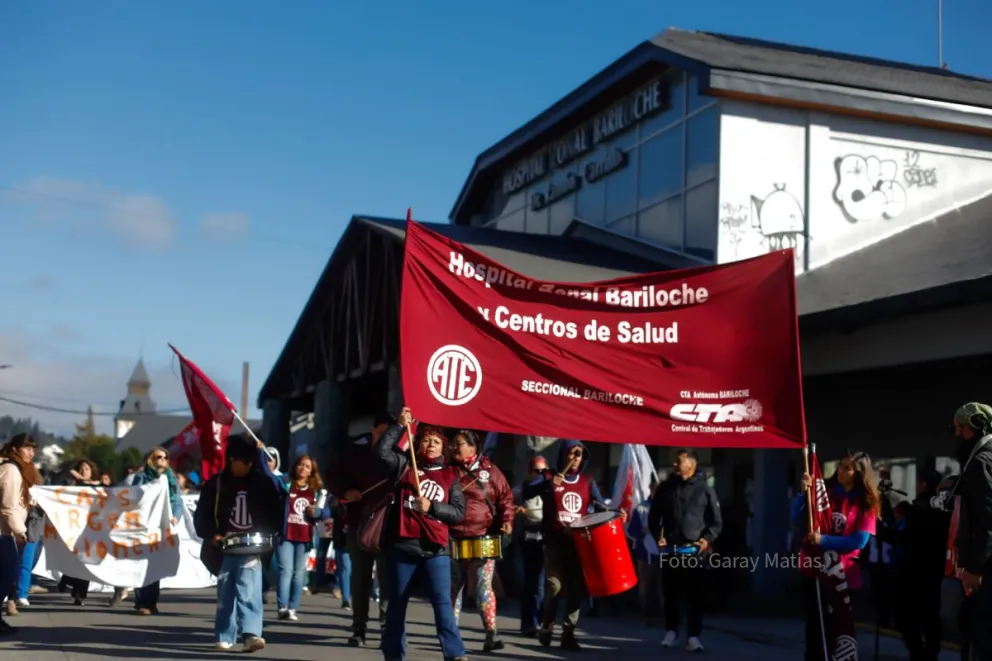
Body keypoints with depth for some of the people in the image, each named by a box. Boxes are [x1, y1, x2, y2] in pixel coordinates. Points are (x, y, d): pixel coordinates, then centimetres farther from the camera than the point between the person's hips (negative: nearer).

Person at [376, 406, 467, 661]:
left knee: (442, 602, -8)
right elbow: (382, 451, -9)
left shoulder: (450, 476, 9)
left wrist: (432, 507, -10)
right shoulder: (405, 465, 8)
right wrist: (401, 425, -8)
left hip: (435, 548, 0)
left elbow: (459, 513, 4)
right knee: (397, 603, 9)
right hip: (402, 545, 0)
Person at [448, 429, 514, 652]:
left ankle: (491, 634, -7)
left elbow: (506, 497, 5)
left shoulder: (490, 470, 4)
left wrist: (507, 521, -9)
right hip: (455, 538, 2)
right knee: (454, 587, 8)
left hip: (484, 538, -2)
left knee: (484, 585, -8)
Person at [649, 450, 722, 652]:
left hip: (695, 550, -2)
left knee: (695, 595, -3)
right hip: (670, 549, 2)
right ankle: (671, 630, 22)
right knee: (671, 593, 8)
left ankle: (693, 636, 1)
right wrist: (658, 536, 0)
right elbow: (653, 516, 14)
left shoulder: (704, 489, 3)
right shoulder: (665, 488, 9)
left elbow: (716, 521, 5)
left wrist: (707, 538, -10)